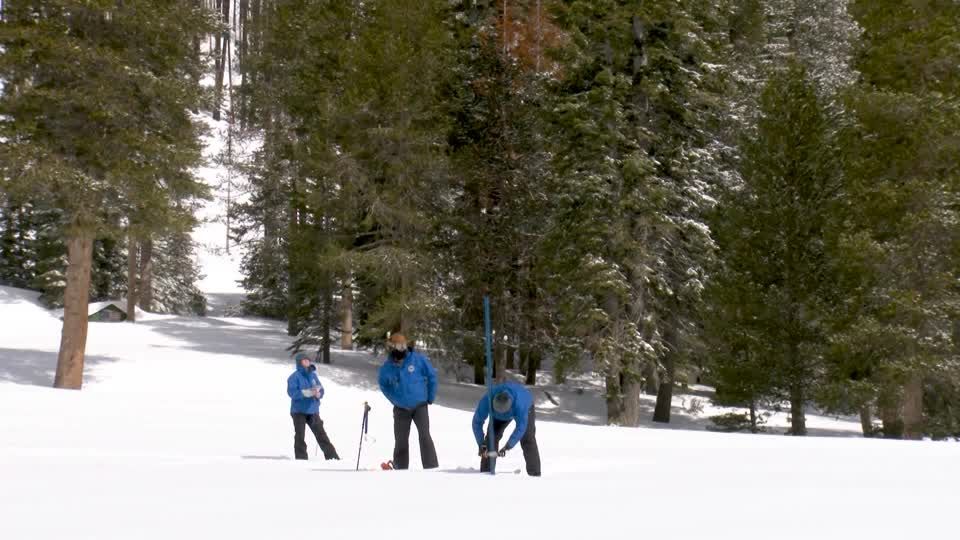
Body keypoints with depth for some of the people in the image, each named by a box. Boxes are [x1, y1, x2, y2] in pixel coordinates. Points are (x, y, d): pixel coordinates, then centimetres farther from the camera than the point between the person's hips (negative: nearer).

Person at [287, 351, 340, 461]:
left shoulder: (313, 375, 11)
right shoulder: (294, 377, -4)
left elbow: (320, 389, 11)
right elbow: (292, 392, -16)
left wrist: (318, 394, -13)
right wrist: (308, 392, -25)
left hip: (313, 410, 4)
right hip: (299, 411, -4)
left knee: (321, 434, 6)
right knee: (300, 436, -3)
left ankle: (332, 457, 8)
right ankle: (301, 458, 4)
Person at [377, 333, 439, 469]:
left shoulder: (418, 359, -12)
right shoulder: (387, 367, -6)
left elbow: (431, 375, 0)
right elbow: (383, 385, 14)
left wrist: (431, 397, 3)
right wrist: (395, 400, 7)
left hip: (420, 406, -2)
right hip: (401, 409, 2)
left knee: (425, 436, -15)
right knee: (401, 441, 7)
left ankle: (432, 469, -15)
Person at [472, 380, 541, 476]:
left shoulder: (520, 403, -48)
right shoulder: (487, 400, -39)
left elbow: (521, 426, -46)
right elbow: (477, 422, -32)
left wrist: (507, 446, -52)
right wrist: (481, 444, -42)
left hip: (526, 408, -3)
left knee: (527, 439, -17)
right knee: (492, 436, -11)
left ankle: (534, 474, -13)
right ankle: (486, 471, -5)